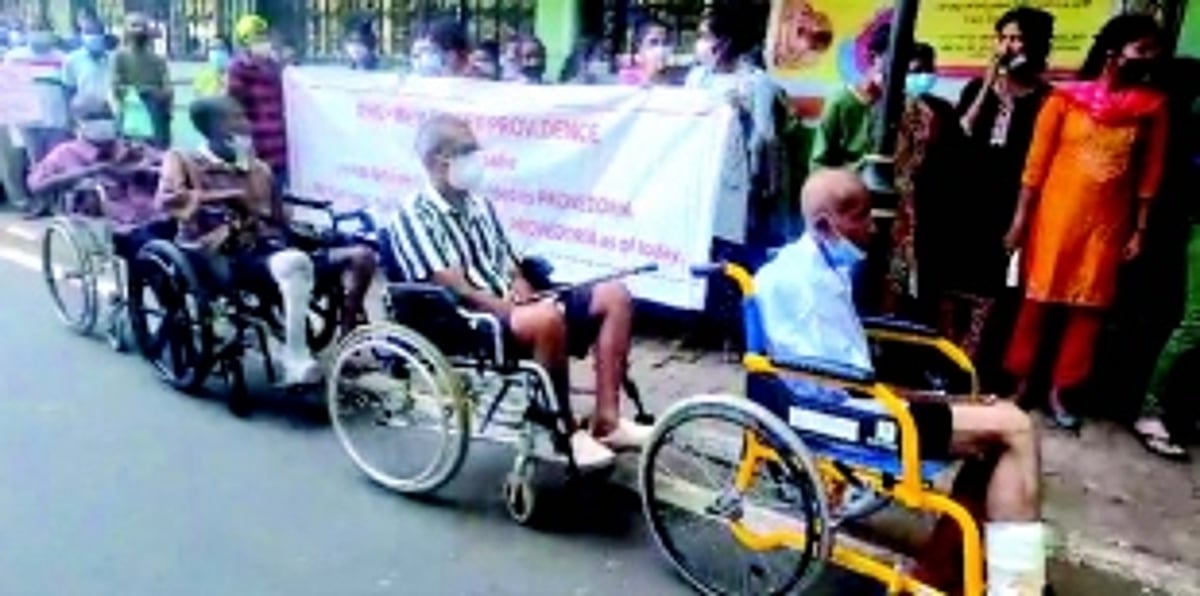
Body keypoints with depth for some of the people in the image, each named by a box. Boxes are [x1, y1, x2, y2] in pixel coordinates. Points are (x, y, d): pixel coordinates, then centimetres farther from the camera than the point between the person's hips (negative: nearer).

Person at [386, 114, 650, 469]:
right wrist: (506, 309, -23)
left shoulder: (480, 205, 20)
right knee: (547, 318, -39)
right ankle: (566, 433, -20)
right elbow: (450, 286, -15)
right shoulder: (414, 216, -5)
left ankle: (606, 420, -11)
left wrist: (521, 288, -5)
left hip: (515, 305, 8)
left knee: (614, 296, -7)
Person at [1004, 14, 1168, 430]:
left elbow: (1150, 173, 5)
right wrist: (1021, 218, -5)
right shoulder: (1066, 98, -5)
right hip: (1057, 214, -2)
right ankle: (1020, 383, 17)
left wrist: (1139, 230, 3)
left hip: (1108, 221, 3)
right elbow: (1036, 163, -3)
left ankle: (1058, 392, 16)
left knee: (1090, 309, 5)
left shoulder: (1153, 106, 2)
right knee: (1038, 300, 4)